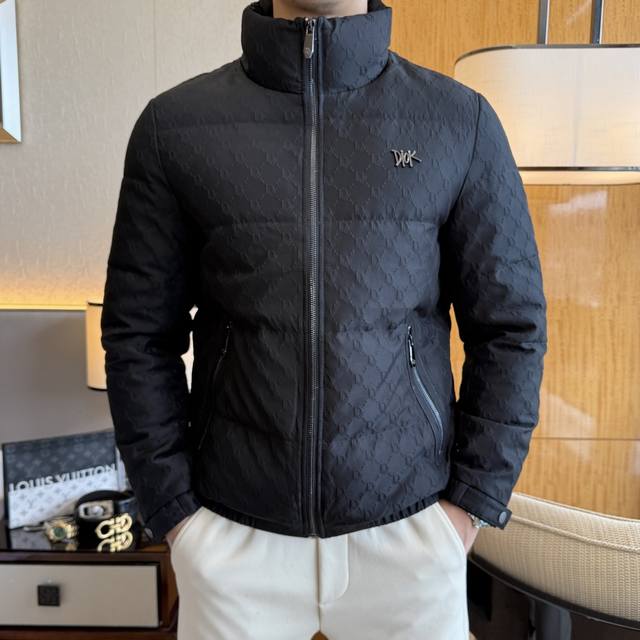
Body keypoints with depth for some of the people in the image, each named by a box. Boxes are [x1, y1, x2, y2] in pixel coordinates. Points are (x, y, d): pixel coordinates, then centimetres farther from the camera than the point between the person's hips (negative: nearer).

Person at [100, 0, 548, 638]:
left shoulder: (463, 121, -3)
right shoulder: (173, 125, -3)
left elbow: (512, 325, -1)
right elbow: (139, 335, -1)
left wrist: (474, 501, -2)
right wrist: (172, 510, -2)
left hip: (412, 524, 1)